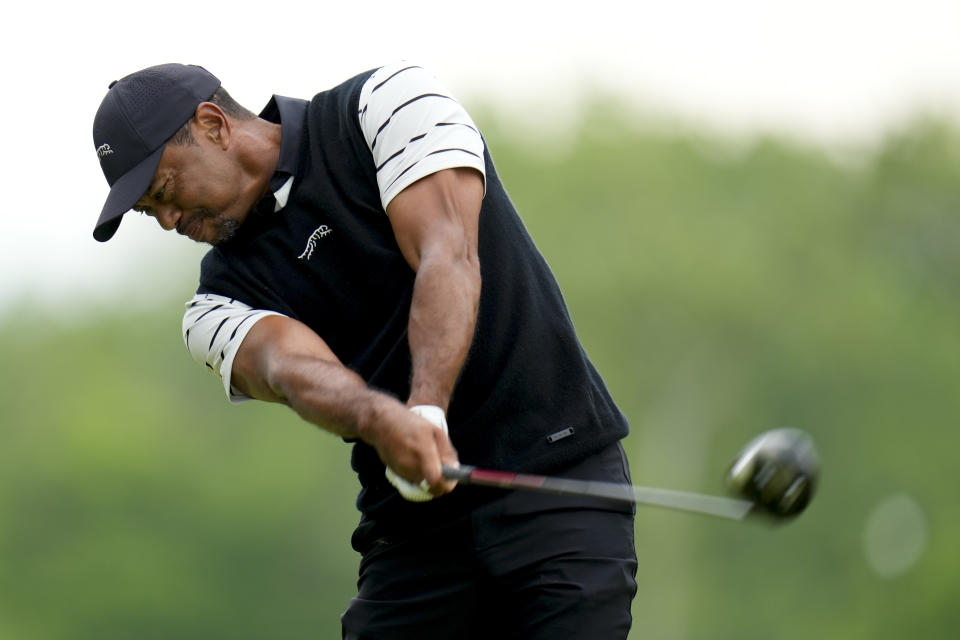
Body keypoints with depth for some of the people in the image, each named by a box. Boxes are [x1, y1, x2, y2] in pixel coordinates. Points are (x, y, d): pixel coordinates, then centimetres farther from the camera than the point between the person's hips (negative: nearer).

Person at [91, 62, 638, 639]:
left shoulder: (386, 101, 1)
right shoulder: (219, 303, 9)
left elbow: (448, 256, -14)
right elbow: (293, 368, -13)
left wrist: (427, 412, -30)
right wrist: (384, 422, -37)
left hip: (559, 474, -4)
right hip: (413, 529, 5)